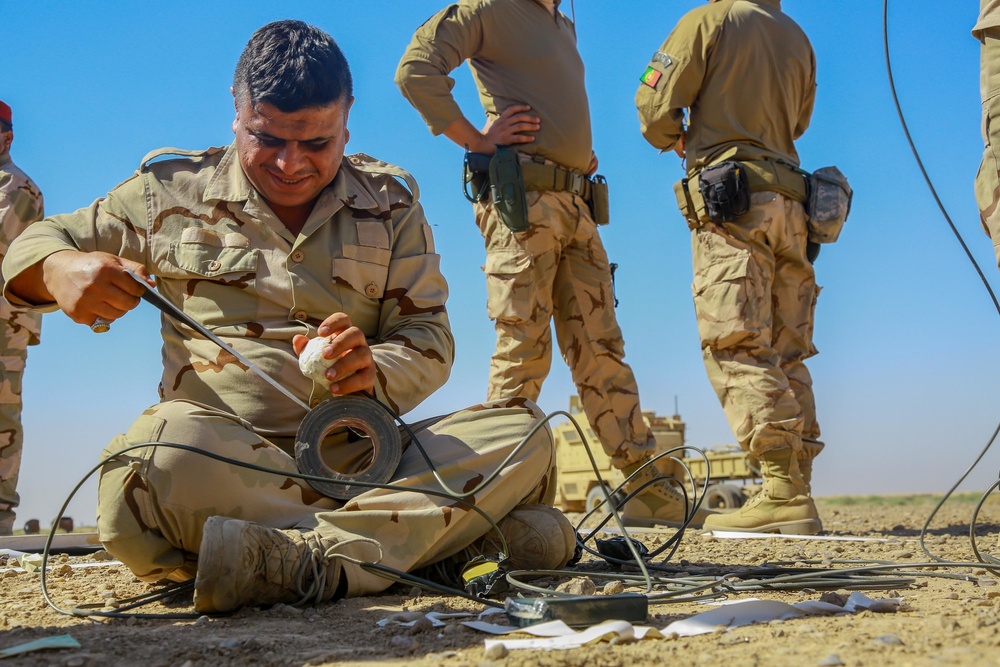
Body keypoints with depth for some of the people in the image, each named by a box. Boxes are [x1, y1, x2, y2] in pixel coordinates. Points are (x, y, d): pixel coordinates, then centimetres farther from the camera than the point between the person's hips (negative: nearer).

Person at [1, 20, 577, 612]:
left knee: (524, 432, -22)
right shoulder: (172, 192, 11)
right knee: (146, 472, -38)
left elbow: (429, 340, 9)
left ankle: (305, 558, -38)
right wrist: (59, 270, -7)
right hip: (218, 459, -1)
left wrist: (373, 368, -16)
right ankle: (456, 530, -31)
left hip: (360, 456, 2)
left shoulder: (391, 202, 13)